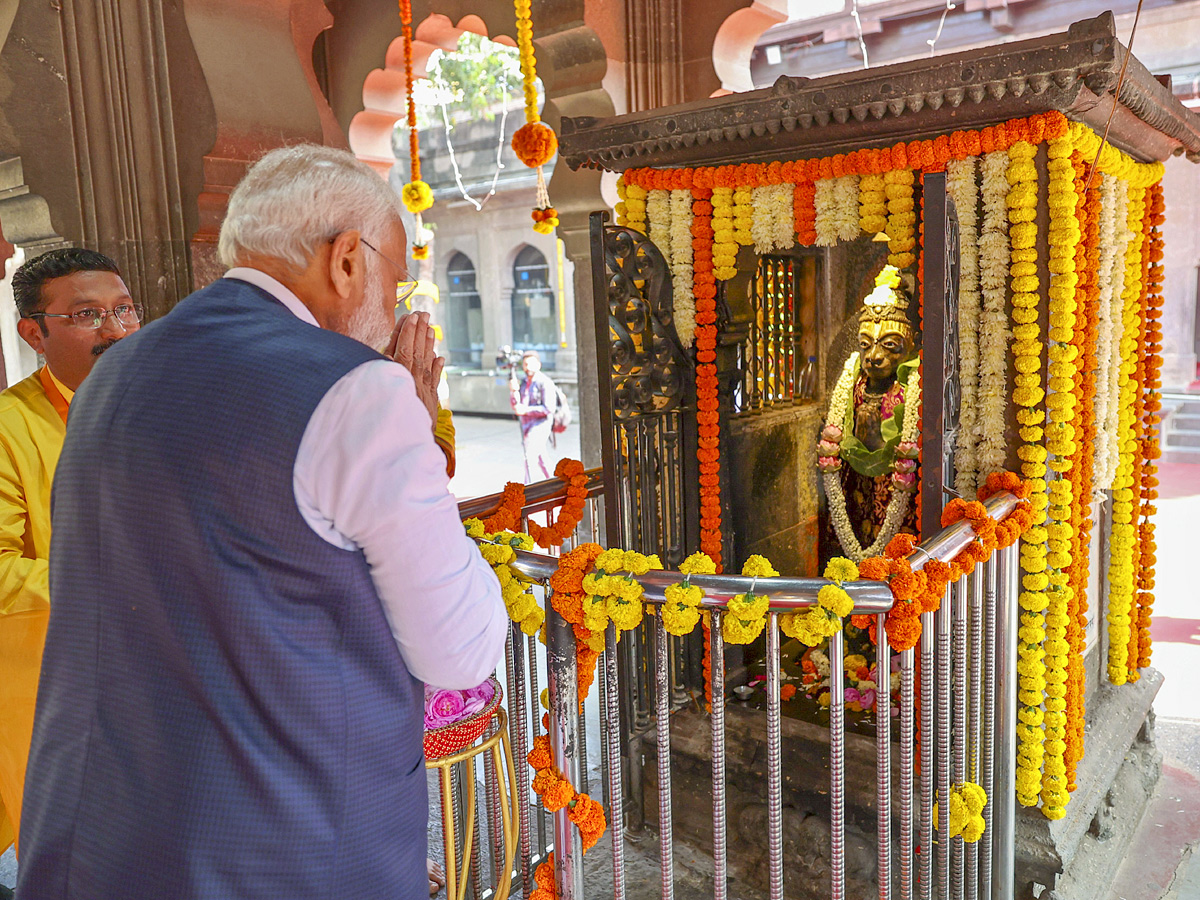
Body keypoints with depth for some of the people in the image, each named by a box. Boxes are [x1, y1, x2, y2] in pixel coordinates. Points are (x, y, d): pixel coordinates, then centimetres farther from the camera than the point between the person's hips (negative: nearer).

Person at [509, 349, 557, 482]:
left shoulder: (545, 382, -12)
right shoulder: (524, 382, 12)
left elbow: (549, 409, -18)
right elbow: (515, 405, 8)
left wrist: (526, 410, -19)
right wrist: (514, 391, -11)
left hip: (539, 424, -8)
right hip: (526, 425, 8)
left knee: (530, 458, -15)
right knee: (542, 459, 17)